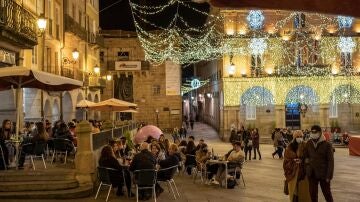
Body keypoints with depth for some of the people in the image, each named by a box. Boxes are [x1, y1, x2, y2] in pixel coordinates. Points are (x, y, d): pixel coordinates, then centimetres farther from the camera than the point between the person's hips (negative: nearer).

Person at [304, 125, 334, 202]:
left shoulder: (327, 145, -12)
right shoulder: (308, 144, 1)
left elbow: (330, 161, -11)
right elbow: (305, 156, 16)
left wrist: (329, 176, -13)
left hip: (323, 174, -3)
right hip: (312, 174, 4)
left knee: (327, 193, 11)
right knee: (312, 193, 12)